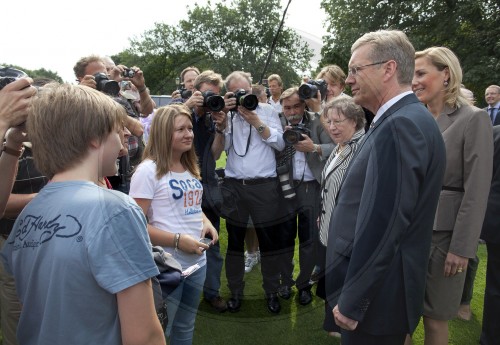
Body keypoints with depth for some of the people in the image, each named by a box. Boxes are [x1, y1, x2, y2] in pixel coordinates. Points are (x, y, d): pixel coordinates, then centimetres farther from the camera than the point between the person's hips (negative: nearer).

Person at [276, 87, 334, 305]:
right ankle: (285, 281, 30)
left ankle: (304, 284, 26)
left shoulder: (316, 121, -1)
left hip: (311, 187, 0)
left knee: (309, 239, 7)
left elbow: (334, 148, -8)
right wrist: (282, 137, -19)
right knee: (285, 237, 11)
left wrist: (314, 148, -24)